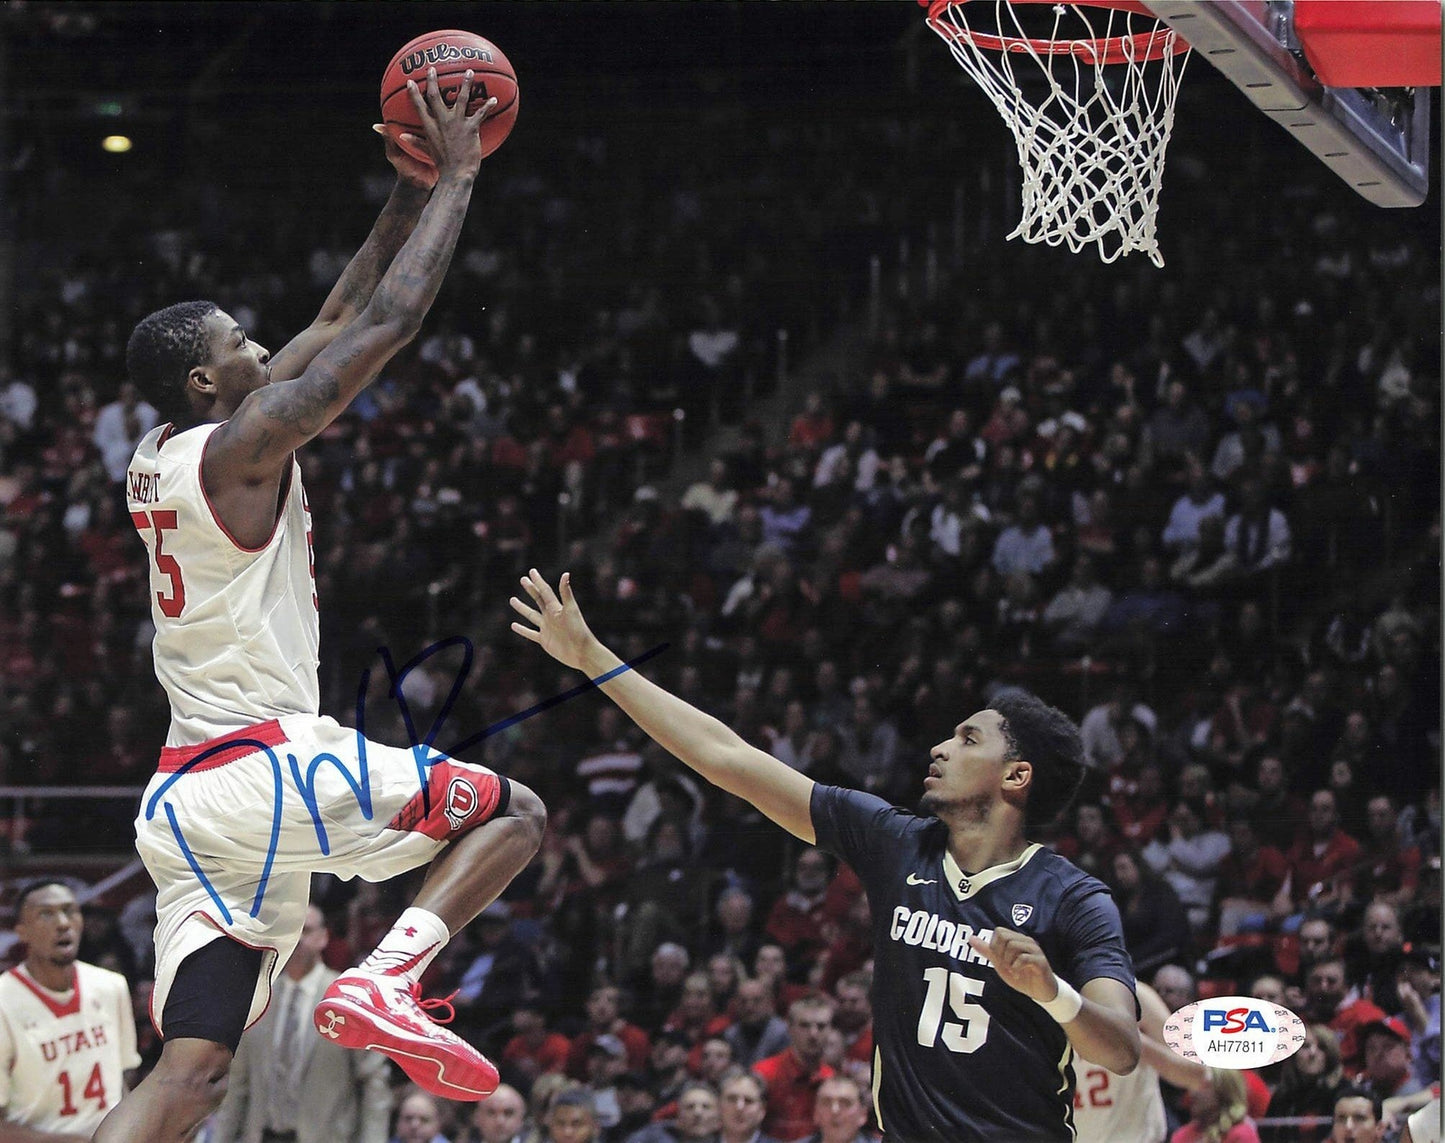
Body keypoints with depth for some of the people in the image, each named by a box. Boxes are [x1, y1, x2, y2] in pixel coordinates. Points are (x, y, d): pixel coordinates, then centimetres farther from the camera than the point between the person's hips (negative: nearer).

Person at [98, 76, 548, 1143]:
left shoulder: (159, 456, 16)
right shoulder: (240, 445, -10)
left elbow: (339, 322, 24)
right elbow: (391, 320, -9)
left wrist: (409, 195, 24)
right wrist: (456, 177, 1)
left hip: (184, 798, 8)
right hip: (267, 767, -8)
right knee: (515, 810, 9)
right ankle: (386, 978, -11)